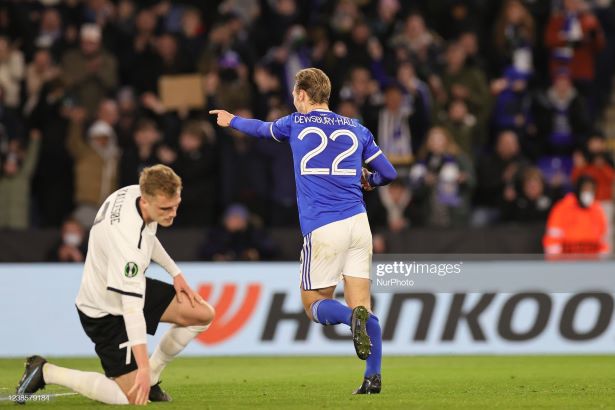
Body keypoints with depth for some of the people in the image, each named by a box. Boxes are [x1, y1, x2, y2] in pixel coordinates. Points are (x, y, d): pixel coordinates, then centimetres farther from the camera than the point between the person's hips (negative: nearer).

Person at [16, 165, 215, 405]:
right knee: (131, 397, -11)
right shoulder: (129, 241, -38)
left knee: (203, 314, 2)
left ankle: (150, 377, 16)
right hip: (106, 311, -9)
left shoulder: (135, 193, -12)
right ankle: (45, 372, 1)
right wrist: (143, 367, -42)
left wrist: (175, 273, 8)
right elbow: (131, 308, -40)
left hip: (130, 286, 9)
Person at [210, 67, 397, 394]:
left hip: (322, 229, -3)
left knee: (314, 305, 6)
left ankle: (354, 318, -27)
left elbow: (261, 129, 31)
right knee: (362, 303, 5)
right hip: (357, 221, 3)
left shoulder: (296, 123, 10)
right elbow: (388, 173, 15)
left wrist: (232, 121, 51)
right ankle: (373, 376, -11)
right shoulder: (356, 129, 14)